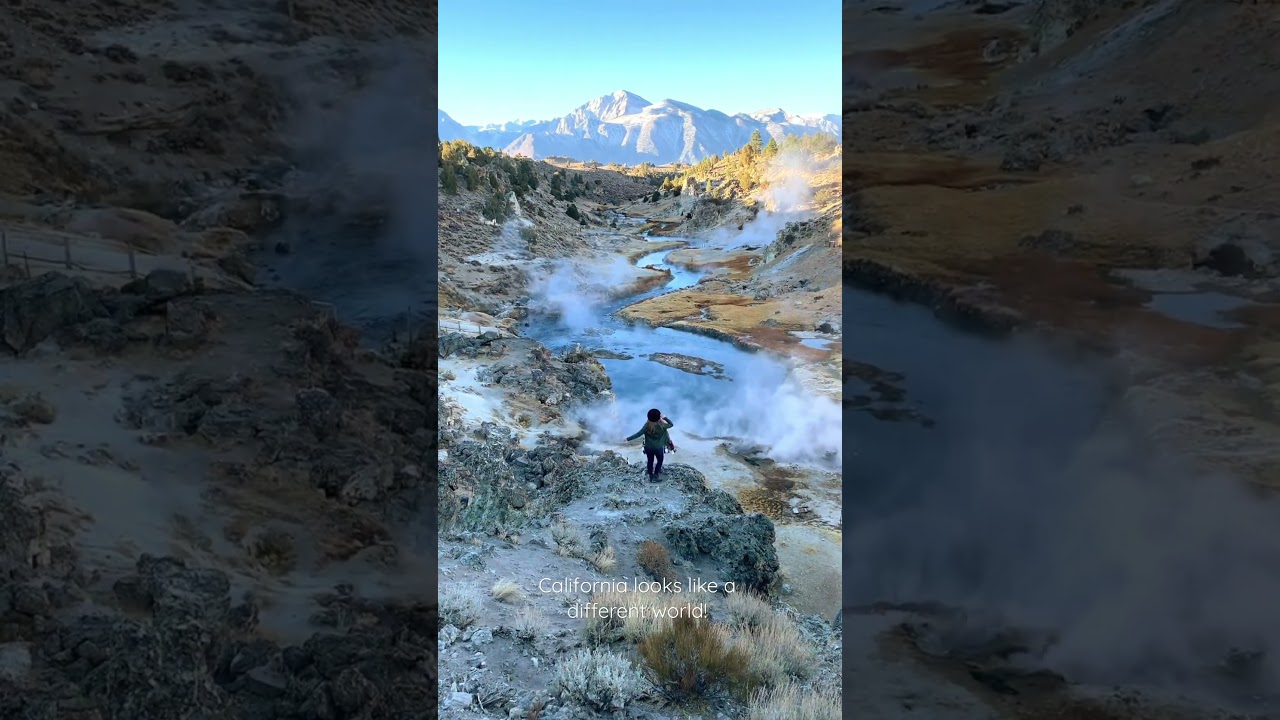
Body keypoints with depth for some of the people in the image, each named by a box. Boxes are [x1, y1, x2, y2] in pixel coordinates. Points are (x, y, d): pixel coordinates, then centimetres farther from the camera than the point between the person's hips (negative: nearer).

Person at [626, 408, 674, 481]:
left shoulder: (647, 425, -21)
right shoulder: (662, 425, -24)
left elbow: (639, 434, -19)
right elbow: (671, 424, -7)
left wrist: (628, 439, -12)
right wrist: (665, 417, -11)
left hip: (648, 447, 2)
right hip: (659, 447, -2)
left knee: (650, 461, 21)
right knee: (660, 460, 22)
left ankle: (651, 476, 33)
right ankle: (655, 475, 21)